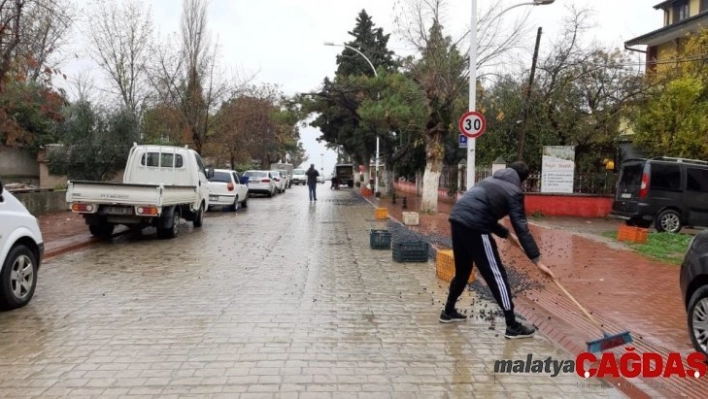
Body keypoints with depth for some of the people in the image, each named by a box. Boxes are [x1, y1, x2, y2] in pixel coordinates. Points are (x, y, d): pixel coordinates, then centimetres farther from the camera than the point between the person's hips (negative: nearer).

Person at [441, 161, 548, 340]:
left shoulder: (491, 181, 27)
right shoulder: (513, 191, 3)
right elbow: (522, 228, -3)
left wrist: (506, 234, 30)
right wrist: (536, 259, -4)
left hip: (457, 219, 8)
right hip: (473, 226, -8)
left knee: (462, 270, 25)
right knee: (496, 274, -1)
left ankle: (448, 311, 37)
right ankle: (512, 326, 3)